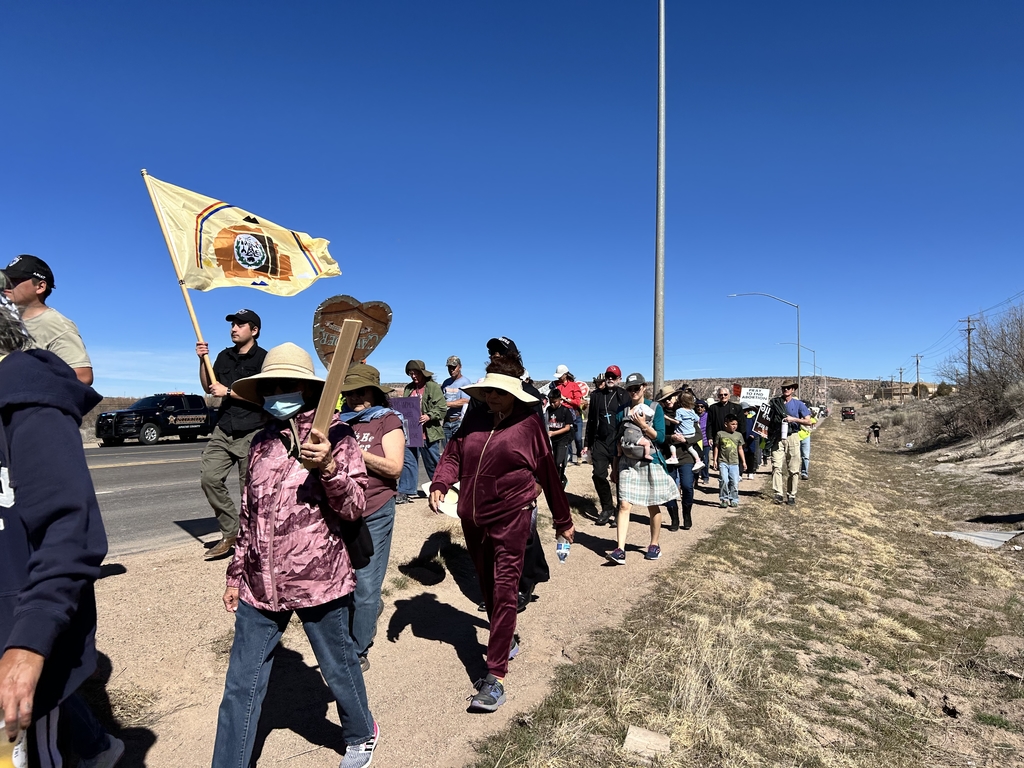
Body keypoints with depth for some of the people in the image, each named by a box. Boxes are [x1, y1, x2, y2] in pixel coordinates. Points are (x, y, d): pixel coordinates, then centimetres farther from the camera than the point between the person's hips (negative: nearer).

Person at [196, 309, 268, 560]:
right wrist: (202, 360, 5)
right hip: (223, 429, 6)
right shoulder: (224, 356, 15)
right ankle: (230, 533, 6)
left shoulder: (264, 358, -4)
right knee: (209, 477, -7)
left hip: (251, 433, -6)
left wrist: (228, 391, -14)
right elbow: (208, 387, 18)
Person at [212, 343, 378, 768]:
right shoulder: (261, 441, 7)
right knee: (242, 684, 10)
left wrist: (328, 468, -30)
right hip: (260, 585, 4)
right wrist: (236, 573, 18)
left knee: (338, 668, 15)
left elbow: (354, 508, -13)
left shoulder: (335, 435, -9)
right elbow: (248, 515, 16)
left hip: (318, 581, -4)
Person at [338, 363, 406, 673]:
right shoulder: (340, 420, 6)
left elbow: (395, 468, -12)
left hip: (374, 514, -4)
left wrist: (354, 450, -18)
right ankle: (372, 607, 45)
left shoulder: (388, 420, -4)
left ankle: (358, 652, 20)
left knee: (365, 584, 1)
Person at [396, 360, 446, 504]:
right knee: (408, 461, 2)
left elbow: (442, 407, -12)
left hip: (428, 433, -5)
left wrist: (429, 416, -24)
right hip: (411, 432, 5)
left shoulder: (433, 387, -7)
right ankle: (405, 492, 6)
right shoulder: (409, 388, 13)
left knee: (432, 463, 8)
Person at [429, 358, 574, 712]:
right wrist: (440, 484, -14)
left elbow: (548, 474, 0)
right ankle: (505, 643, 41)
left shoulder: (528, 425, -6)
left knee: (504, 592, -7)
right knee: (488, 588, 18)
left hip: (511, 518, -5)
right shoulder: (474, 419, 5)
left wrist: (563, 520, 7)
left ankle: (495, 677, -2)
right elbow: (453, 455, 7)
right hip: (472, 519, 5)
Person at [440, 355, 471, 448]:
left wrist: (445, 403, -16)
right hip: (446, 421, 6)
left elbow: (464, 401, -15)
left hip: (459, 421, -6)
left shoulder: (465, 382, -5)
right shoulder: (446, 382, 16)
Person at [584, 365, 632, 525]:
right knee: (599, 475, -2)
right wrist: (588, 443, 11)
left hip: (618, 442, -3)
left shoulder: (624, 396, -1)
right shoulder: (596, 395, 10)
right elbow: (591, 420, 13)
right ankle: (607, 507, 14)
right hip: (600, 442, 3)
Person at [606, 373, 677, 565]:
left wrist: (643, 425, -21)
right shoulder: (622, 410, 5)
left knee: (653, 506, 9)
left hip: (650, 462, -2)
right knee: (624, 505, -8)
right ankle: (620, 550, -10)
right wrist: (614, 466, 10)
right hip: (627, 462, 2)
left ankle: (654, 545, 26)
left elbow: (660, 437, -8)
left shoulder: (655, 408, -3)